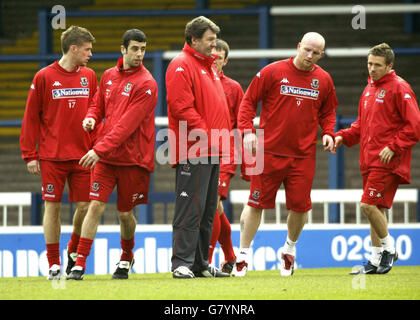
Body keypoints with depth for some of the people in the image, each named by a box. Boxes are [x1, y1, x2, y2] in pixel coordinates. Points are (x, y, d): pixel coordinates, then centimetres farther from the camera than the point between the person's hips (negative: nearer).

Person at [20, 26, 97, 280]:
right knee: (52, 206, -2)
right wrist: (30, 155, -3)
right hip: (52, 156, -3)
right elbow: (31, 117, 0)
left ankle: (75, 251, 24)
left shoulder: (89, 76, 8)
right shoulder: (44, 77, -2)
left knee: (85, 206, 1)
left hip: (83, 155, 3)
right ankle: (54, 264, 6)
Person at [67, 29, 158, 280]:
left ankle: (126, 258, 32)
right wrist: (91, 117, -2)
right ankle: (80, 264, -7)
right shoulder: (109, 76, 8)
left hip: (132, 159, -4)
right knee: (96, 205, -8)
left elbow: (128, 123, -18)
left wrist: (100, 149, -23)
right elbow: (99, 104, 23)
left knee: (125, 213, 6)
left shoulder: (146, 84, -11)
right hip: (105, 156, 4)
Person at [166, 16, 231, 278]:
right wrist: (204, 134, -18)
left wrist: (222, 136, 15)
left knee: (208, 210, 11)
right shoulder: (182, 65, -9)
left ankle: (200, 264, 17)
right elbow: (181, 108, -18)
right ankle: (181, 263, -9)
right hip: (193, 152, -10)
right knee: (190, 208, -11)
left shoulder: (208, 67, 21)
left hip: (212, 152, 10)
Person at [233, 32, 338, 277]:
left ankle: (290, 248, 29)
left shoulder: (324, 80, 6)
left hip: (303, 155, 3)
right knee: (256, 203, -2)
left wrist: (328, 133, 3)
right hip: (269, 151, -3)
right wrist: (247, 131, -11)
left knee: (300, 206, 2)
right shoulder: (273, 72, -4)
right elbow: (249, 101, 1)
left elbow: (328, 111, 20)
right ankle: (243, 255, 6)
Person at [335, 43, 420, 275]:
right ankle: (376, 260, 14)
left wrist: (393, 147, -19)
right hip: (369, 160, 8)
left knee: (369, 205, -15)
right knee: (376, 209, 10)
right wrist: (343, 137, 9)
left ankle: (389, 248, 1)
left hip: (387, 162, -8)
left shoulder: (399, 88, -9)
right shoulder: (369, 88, 16)